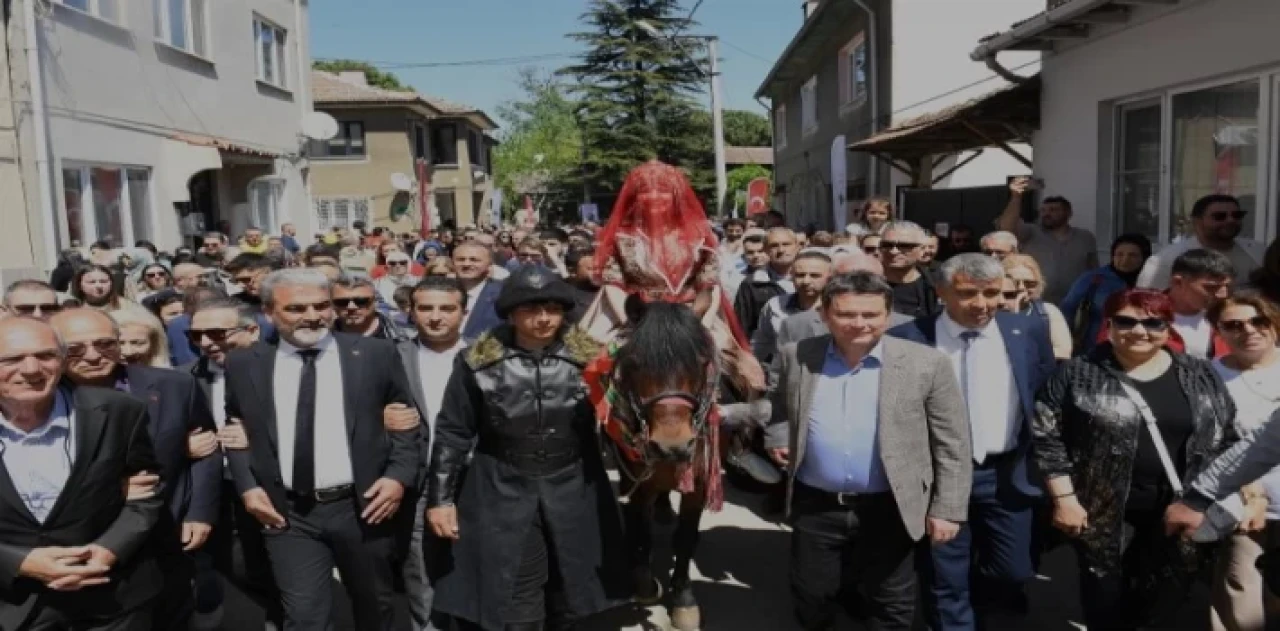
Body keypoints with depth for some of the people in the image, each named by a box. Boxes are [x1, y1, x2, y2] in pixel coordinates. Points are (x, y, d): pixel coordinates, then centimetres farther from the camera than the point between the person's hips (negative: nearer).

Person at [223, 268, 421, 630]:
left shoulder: (374, 354, -3)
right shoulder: (245, 364, 2)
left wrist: (399, 476, -10)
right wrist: (247, 485, 1)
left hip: (363, 507, 0)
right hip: (288, 515, 0)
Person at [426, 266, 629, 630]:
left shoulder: (588, 357, -5)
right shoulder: (480, 362, -8)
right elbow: (453, 433, -1)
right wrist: (440, 498, -2)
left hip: (576, 492, 2)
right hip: (502, 494, -1)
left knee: (578, 599, 16)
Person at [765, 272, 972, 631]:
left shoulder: (925, 364, -11)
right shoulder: (796, 357, -4)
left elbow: (952, 446, -6)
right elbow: (779, 406, 16)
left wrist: (947, 509, -7)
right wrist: (778, 438, -1)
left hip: (888, 509, -2)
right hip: (814, 507, 2)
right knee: (810, 597, 17)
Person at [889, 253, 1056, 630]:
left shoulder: (1029, 331, -2)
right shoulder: (907, 339, -10)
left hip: (1009, 475, 2)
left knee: (1013, 572, 12)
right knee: (946, 582, 10)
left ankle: (976, 594, 45)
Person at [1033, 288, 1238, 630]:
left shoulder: (1200, 376, 4)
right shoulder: (1078, 374, -6)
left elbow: (1229, 439, 10)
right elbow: (1047, 437, -8)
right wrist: (1064, 498, -11)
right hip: (1104, 514, -2)